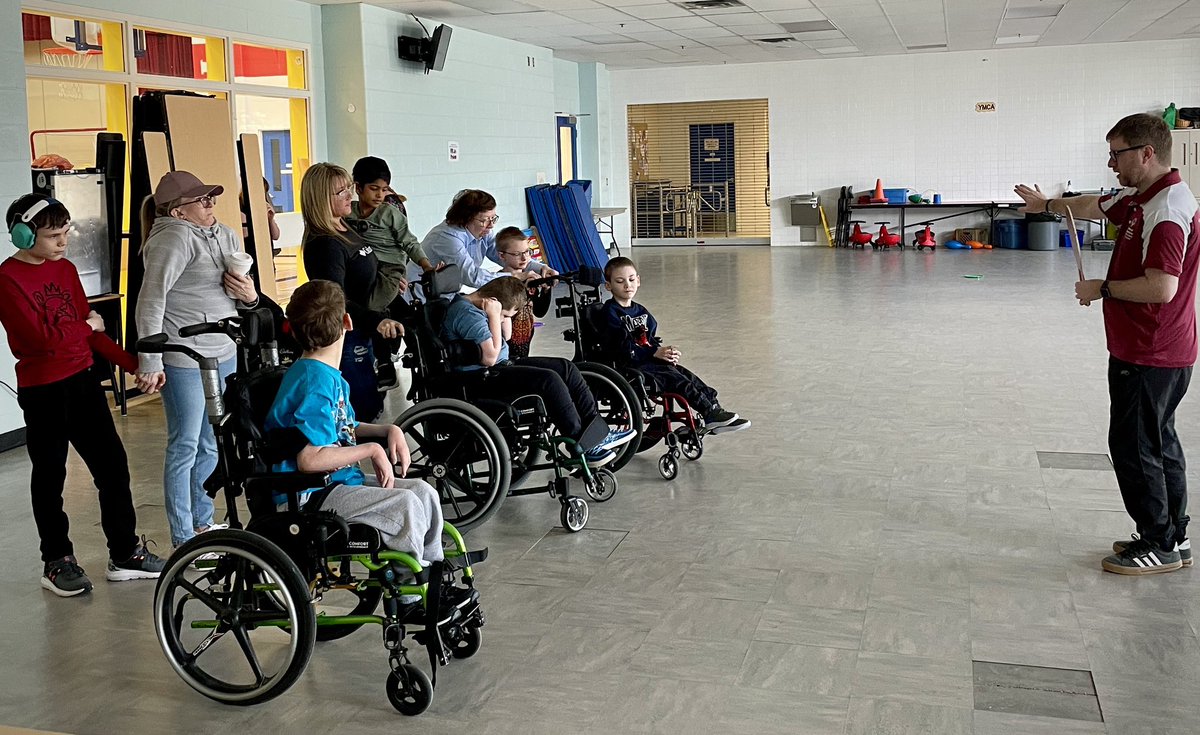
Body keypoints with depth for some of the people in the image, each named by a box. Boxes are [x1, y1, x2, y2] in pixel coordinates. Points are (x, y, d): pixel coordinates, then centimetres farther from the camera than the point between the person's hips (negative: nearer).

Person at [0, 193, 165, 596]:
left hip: (82, 381, 7)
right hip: (42, 391, -6)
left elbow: (92, 329, 11)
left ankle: (125, 553, 19)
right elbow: (42, 336, -22)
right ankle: (57, 562, 20)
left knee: (112, 465, 8)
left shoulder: (66, 269, 9)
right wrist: (88, 325, -6)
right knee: (50, 475, 6)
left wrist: (134, 364, 4)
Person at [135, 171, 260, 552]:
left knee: (212, 444, 16)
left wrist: (249, 295, -5)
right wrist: (150, 363, -21)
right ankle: (183, 537, 11)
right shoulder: (174, 238, -13)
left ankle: (203, 522, 30)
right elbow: (151, 302, -18)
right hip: (183, 359, -8)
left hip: (223, 353, 8)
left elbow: (240, 301, 19)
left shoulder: (226, 236, 11)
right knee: (185, 446, 0)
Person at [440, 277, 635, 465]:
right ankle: (582, 446, -16)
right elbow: (490, 357, -25)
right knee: (548, 379, -26)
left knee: (566, 368, 2)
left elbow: (506, 336, 21)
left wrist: (503, 316, 3)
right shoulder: (467, 314, -20)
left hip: (501, 367, 11)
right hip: (479, 379, -11)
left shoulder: (474, 306, 11)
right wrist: (494, 316, -19)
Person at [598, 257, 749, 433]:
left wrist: (667, 352, -3)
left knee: (688, 375, -11)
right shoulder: (611, 313, -8)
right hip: (629, 366, -8)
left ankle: (715, 408, -15)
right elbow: (622, 348, -17)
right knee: (675, 379, -23)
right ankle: (711, 415, -27)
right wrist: (655, 353, -21)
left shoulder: (640, 311, 19)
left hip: (649, 360, 8)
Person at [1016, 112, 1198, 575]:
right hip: (1146, 350, 10)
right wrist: (1047, 205, 42)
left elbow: (1161, 287, -31)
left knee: (1133, 446, -1)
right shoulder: (1140, 198, 8)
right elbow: (1096, 207, 28)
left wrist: (1103, 288, -17)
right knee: (1157, 443, 17)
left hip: (1149, 357, -10)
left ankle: (1160, 546, 11)